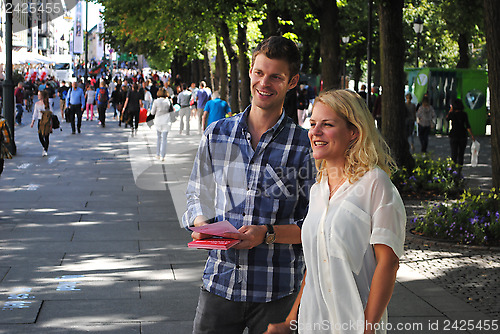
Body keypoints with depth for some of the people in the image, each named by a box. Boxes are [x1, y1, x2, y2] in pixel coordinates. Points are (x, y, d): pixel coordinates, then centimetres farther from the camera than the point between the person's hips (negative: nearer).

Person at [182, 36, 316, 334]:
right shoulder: (216, 134, 6)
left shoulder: (305, 146, -5)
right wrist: (201, 224, -5)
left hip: (277, 290, -2)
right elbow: (198, 195, 15)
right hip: (219, 282, 3)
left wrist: (267, 234, -19)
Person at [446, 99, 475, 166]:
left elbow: (447, 119, 16)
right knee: (461, 154, 13)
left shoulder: (452, 114, -7)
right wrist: (472, 135, -7)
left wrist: (450, 110, 19)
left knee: (454, 154, -1)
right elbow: (467, 126, -12)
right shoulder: (464, 114, -8)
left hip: (454, 136, -1)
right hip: (463, 135, 1)